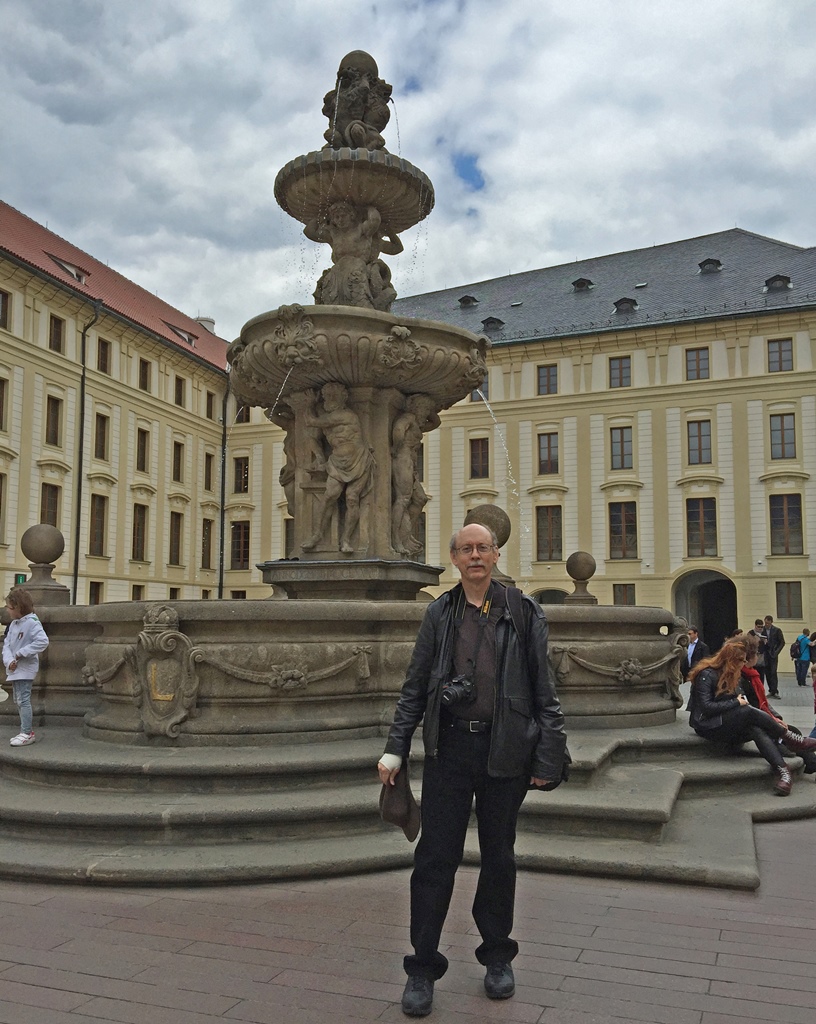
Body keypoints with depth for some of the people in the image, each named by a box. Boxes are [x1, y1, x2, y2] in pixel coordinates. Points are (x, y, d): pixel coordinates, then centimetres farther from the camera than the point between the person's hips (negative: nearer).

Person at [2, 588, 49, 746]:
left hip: (25, 669, -9)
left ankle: (26, 733, -6)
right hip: (14, 669, 9)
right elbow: (6, 645, 4)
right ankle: (26, 730, 24)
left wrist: (20, 653, -23)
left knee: (23, 700, -10)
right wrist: (9, 661, -15)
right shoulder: (13, 624, 9)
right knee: (18, 701, 14)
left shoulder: (32, 623, -16)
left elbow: (43, 641, -28)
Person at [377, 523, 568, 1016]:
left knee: (499, 854, 13)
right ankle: (423, 967, 15)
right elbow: (415, 686, 8)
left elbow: (543, 688, 1)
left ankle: (497, 956, 31)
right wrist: (396, 748, 2)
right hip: (449, 746, 1)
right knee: (436, 855, 1)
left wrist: (548, 755, -4)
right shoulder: (439, 614, 5)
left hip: (505, 749, 0)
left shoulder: (524, 612, 1)